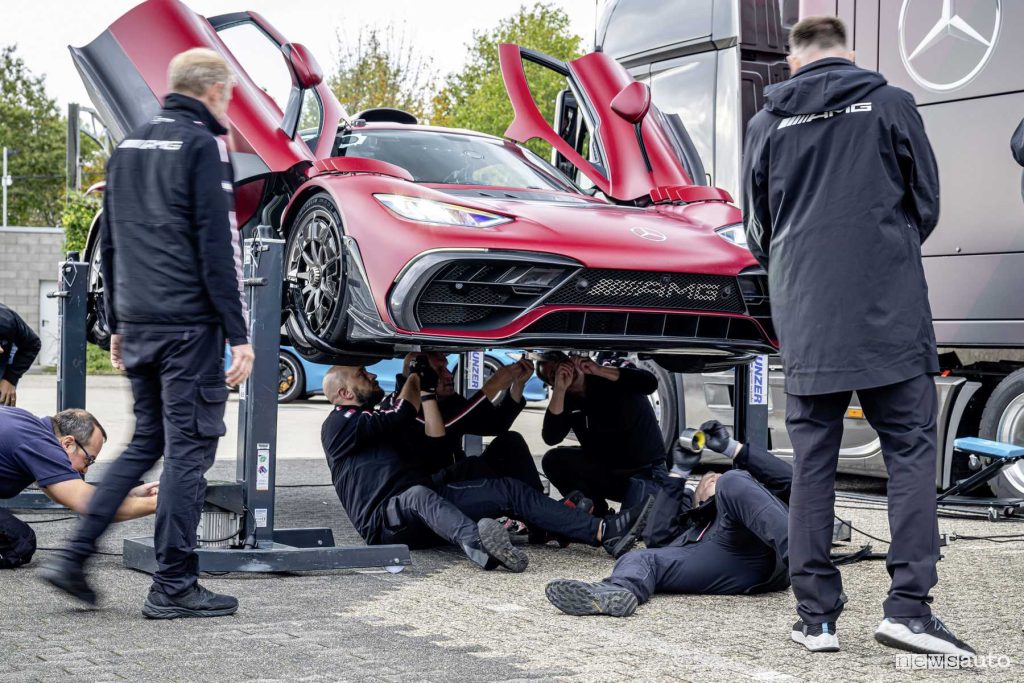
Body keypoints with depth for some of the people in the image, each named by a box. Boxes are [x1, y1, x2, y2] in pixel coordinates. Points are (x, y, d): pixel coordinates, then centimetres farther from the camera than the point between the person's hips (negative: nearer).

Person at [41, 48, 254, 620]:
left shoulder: (130, 148, 16)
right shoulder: (203, 146, -8)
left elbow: (110, 244, 20)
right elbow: (218, 249, -14)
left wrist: (117, 325, 24)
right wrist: (239, 335, -12)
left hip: (139, 326, 8)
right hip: (190, 326, -8)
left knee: (146, 444, 17)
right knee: (188, 450, -1)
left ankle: (75, 557, 11)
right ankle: (174, 587, 3)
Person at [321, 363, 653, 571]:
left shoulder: (379, 424, 29)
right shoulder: (339, 424, 2)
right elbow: (402, 415, -10)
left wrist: (428, 391, 14)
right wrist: (417, 374, 8)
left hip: (426, 500, 8)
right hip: (387, 520, -8)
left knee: (506, 489, -6)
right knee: (419, 496, -41)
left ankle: (605, 532, -19)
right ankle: (476, 543, -75)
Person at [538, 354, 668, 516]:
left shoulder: (612, 372, -7)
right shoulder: (567, 401, 1)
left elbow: (650, 383, -28)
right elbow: (551, 438, -17)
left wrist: (598, 370, -30)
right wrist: (560, 389, -25)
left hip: (647, 472, -5)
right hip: (607, 472, 5)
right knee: (553, 460, -15)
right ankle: (597, 514, -5)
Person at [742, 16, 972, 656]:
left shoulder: (767, 122, 9)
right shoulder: (891, 104, 3)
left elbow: (758, 230, 17)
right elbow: (927, 204, 10)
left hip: (805, 321, 2)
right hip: (890, 316, -2)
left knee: (813, 461, 6)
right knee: (911, 449, 3)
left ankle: (816, 617, 6)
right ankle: (909, 606, -7)